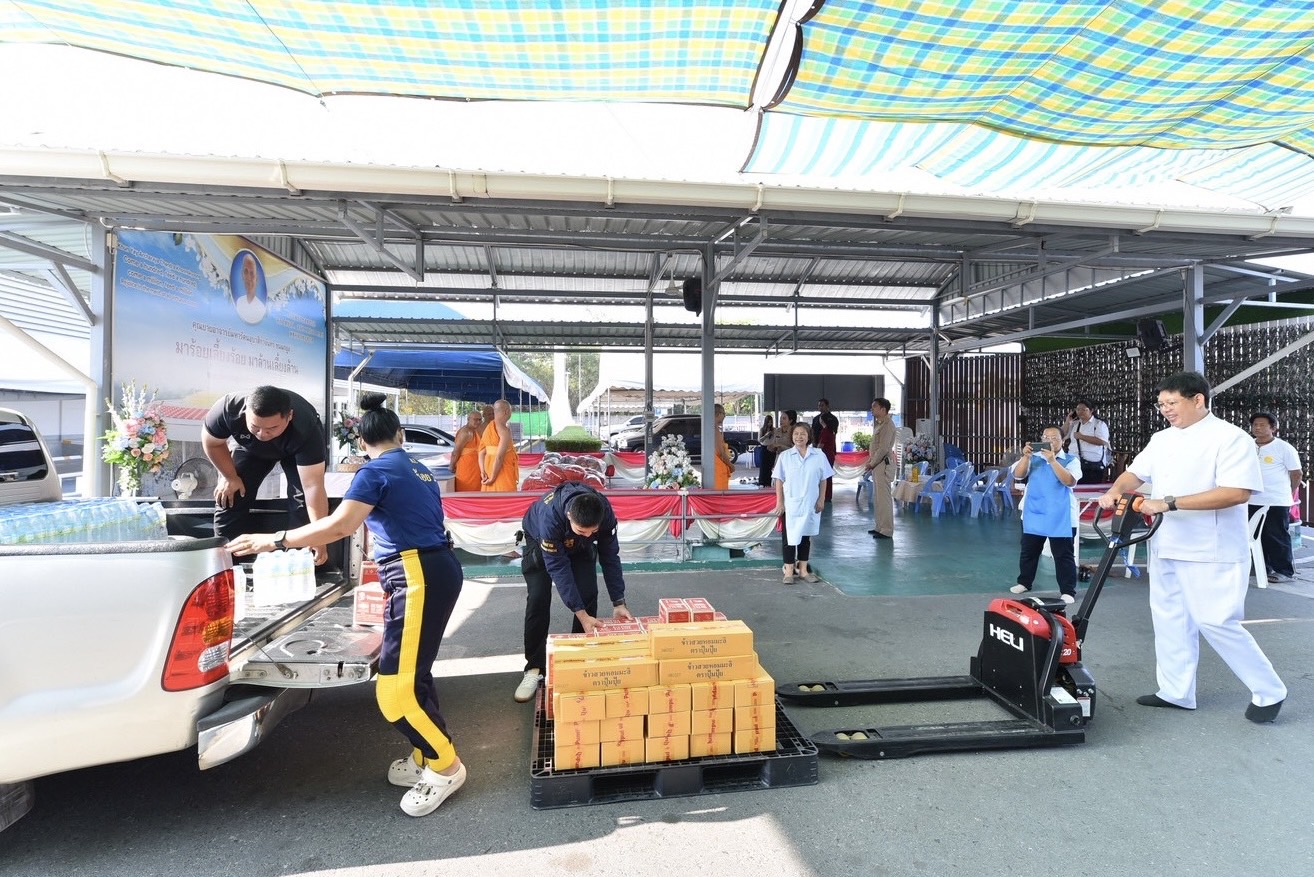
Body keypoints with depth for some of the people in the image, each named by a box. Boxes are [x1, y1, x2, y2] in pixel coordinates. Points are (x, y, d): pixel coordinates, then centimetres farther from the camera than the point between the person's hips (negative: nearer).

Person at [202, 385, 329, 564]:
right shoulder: (229, 408, -39)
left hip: (298, 449, -2)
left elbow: (313, 487, -46)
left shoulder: (306, 430, -46)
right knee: (229, 497, -6)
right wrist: (230, 477, -10)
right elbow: (212, 442, -14)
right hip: (250, 448, 3)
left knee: (303, 499, -20)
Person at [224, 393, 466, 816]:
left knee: (396, 689, -5)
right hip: (436, 571, 10)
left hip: (419, 578, -10)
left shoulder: (375, 471, -7)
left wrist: (273, 541, -9)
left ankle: (446, 766, 8)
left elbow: (338, 526, -20)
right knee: (410, 674, 18)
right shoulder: (417, 469, 19)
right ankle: (427, 758, 27)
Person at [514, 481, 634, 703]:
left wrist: (618, 603, -22)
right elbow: (558, 567, -38)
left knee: (588, 596, -11)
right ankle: (534, 668, -1)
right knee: (538, 599, -14)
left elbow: (610, 557, -21)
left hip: (581, 548, 3)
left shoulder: (606, 514, -35)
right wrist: (581, 614, -39)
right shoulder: (550, 516, -44)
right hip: (540, 541, -2)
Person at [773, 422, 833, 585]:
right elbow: (779, 480, -1)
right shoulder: (785, 456, -3)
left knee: (805, 536, 13)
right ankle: (789, 571, 10)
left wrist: (821, 500, -1)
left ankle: (803, 570, 25)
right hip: (790, 504, -2)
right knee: (790, 536, 1)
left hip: (810, 504, 2)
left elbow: (823, 480, 4)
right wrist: (779, 502, -5)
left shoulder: (819, 456, -2)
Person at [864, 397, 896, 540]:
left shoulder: (887, 424, -14)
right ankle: (880, 527, 23)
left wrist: (872, 464, -13)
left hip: (883, 464, -10)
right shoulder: (879, 423, 16)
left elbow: (883, 449, -20)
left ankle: (886, 531, -2)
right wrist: (870, 461, 8)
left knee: (884, 497, -6)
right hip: (877, 464, 10)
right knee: (877, 497, 14)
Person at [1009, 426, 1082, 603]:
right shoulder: (1033, 458, 6)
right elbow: (1018, 475, -6)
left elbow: (1069, 481, -18)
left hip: (1061, 517, -3)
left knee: (1063, 555, 1)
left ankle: (1068, 591, 9)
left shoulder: (1071, 460, -2)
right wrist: (1025, 457, -21)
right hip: (1033, 514, 3)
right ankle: (1024, 582, 30)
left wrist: (1052, 460, -26)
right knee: (1028, 551, 15)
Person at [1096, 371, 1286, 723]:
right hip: (1166, 548, 8)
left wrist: (1170, 503, -25)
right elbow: (1136, 473, 18)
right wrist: (1115, 491, -4)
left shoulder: (1230, 438, -12)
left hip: (1211, 552, -7)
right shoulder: (1161, 439, 11)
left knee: (1217, 623, -4)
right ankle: (1176, 692, 23)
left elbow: (1237, 493, -22)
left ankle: (1269, 692, 17)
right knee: (1170, 621, 12)